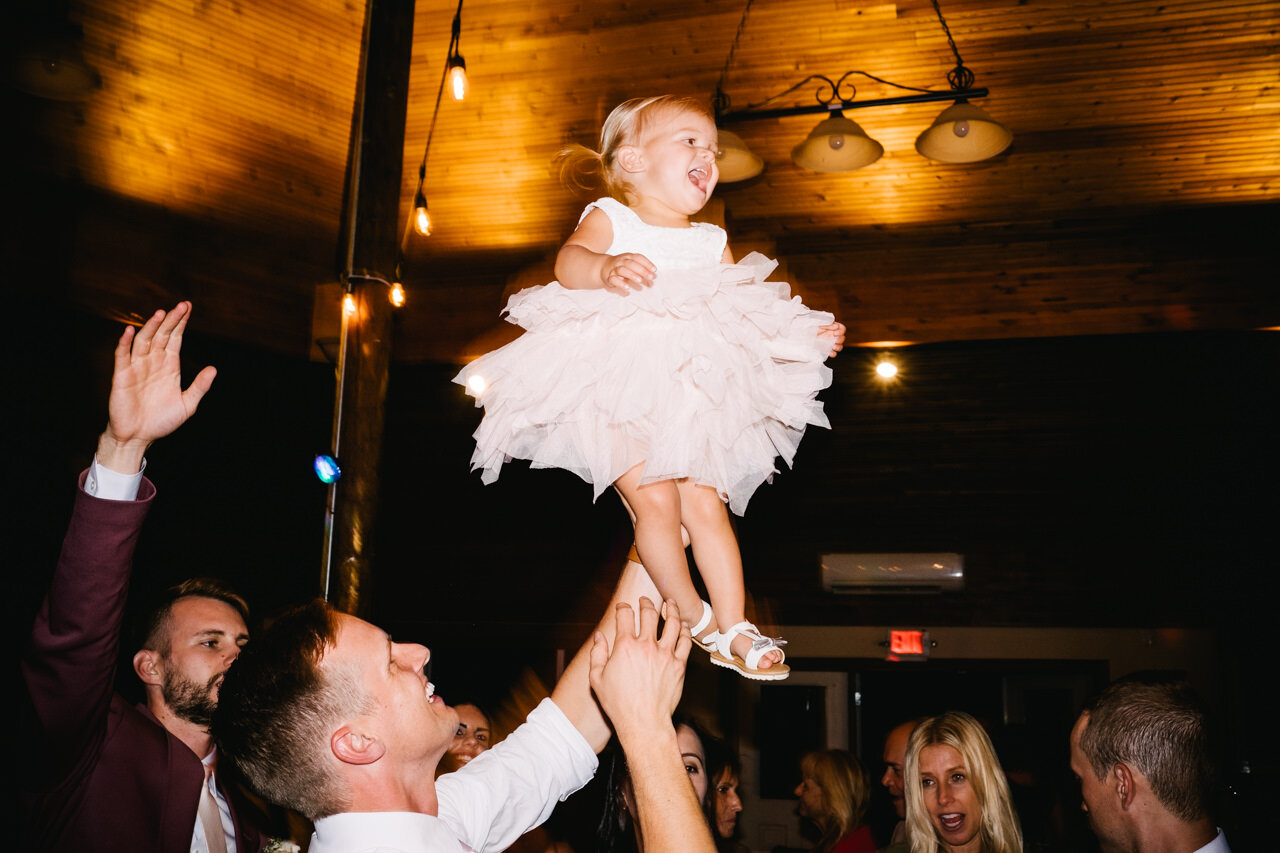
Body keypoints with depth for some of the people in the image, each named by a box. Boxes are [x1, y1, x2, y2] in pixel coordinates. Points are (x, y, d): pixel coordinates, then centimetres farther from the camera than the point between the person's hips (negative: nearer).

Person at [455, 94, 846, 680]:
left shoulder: (712, 242, 17)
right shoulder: (609, 218, 1)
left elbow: (749, 311, 21)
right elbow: (569, 260, -20)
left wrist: (809, 332, 8)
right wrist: (605, 268, -42)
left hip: (690, 396, 5)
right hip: (615, 390, -4)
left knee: (706, 504, -2)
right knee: (656, 500, -15)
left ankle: (736, 632, 8)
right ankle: (695, 619, 4)